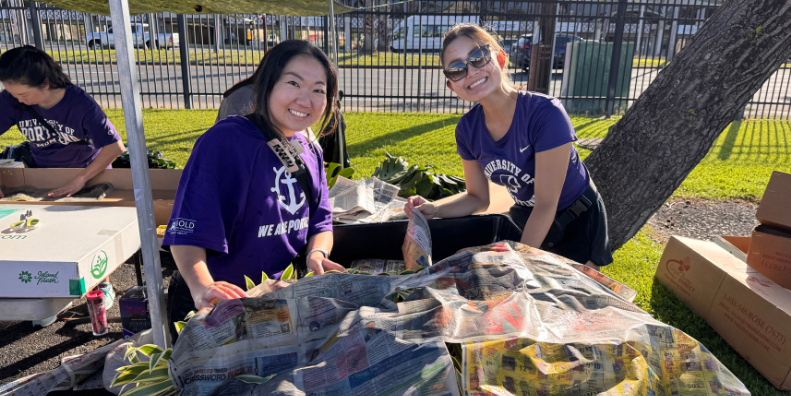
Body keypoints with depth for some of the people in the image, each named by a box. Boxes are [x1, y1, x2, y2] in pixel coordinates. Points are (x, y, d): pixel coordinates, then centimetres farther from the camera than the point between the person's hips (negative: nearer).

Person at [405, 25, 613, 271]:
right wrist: (434, 210, -20)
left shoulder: (545, 113, -32)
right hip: (525, 220, 4)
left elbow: (545, 205, -28)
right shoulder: (468, 130, -14)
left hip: (578, 223, -4)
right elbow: (478, 199, -2)